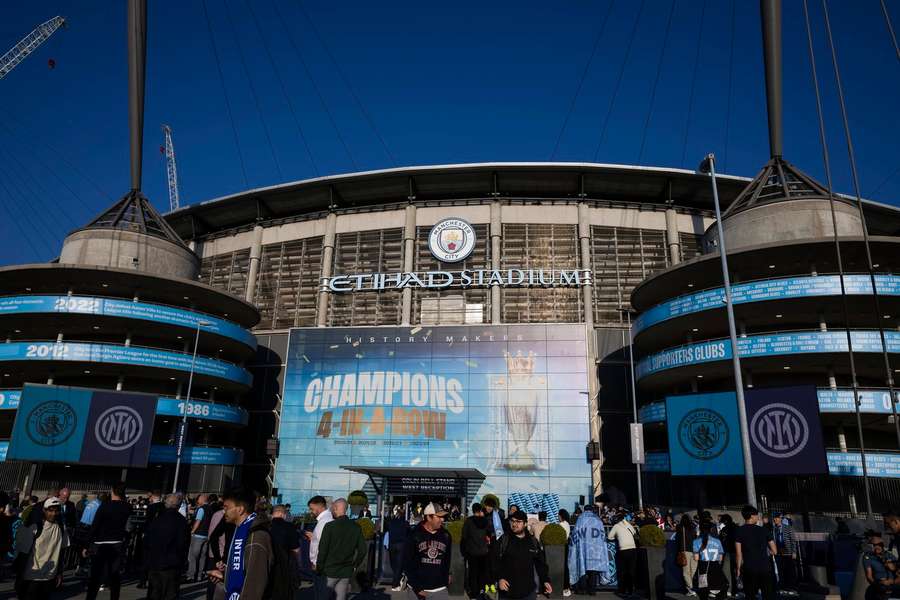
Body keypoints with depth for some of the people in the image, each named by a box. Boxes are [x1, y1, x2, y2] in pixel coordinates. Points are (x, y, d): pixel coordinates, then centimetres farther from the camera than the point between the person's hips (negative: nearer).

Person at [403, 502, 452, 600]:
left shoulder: (445, 536, 1)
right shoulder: (415, 536, -8)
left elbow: (447, 561, 12)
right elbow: (407, 564, -7)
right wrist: (417, 588, -10)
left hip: (440, 589, 2)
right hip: (416, 588, -2)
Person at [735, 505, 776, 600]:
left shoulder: (739, 531, -2)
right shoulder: (764, 530, 3)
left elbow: (739, 553, -5)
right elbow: (774, 551, 6)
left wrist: (738, 568, 5)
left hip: (749, 568, -1)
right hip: (765, 567, 1)